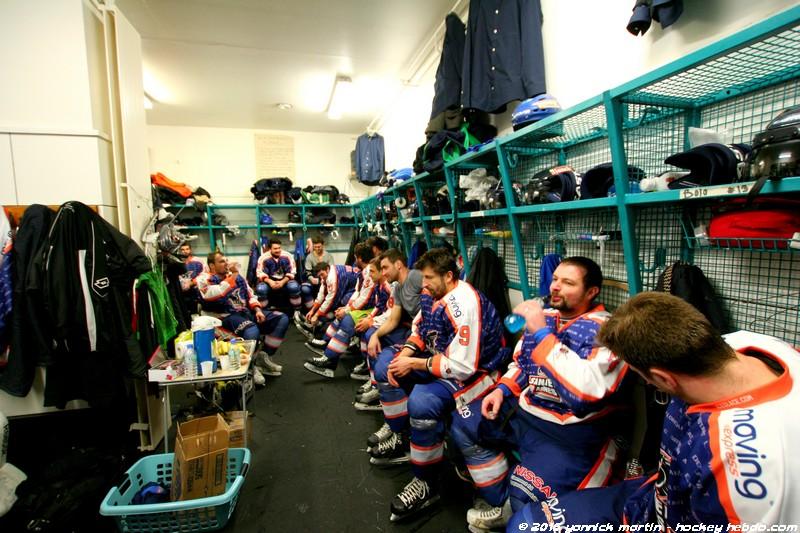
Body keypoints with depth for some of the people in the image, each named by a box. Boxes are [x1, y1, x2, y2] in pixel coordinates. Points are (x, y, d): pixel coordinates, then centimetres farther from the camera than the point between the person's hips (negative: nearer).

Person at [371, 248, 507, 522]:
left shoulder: (466, 305, -29)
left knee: (421, 402, -33)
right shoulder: (432, 294, -3)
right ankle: (402, 437, 17)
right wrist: (405, 354, -8)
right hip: (439, 358, 10)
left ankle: (426, 484, -7)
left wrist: (413, 364, -22)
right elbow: (419, 328, 12)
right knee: (387, 362, 8)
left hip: (472, 373, -10)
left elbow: (462, 367, -31)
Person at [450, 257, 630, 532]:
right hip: (526, 410, 8)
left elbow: (586, 391, -33)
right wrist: (502, 390, 1)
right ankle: (502, 506, 19)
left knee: (527, 499, -25)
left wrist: (542, 334, -31)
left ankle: (516, 510, 13)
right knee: (464, 424, 11)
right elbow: (520, 362, 19)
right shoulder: (544, 317, 4)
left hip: (575, 431, -7)